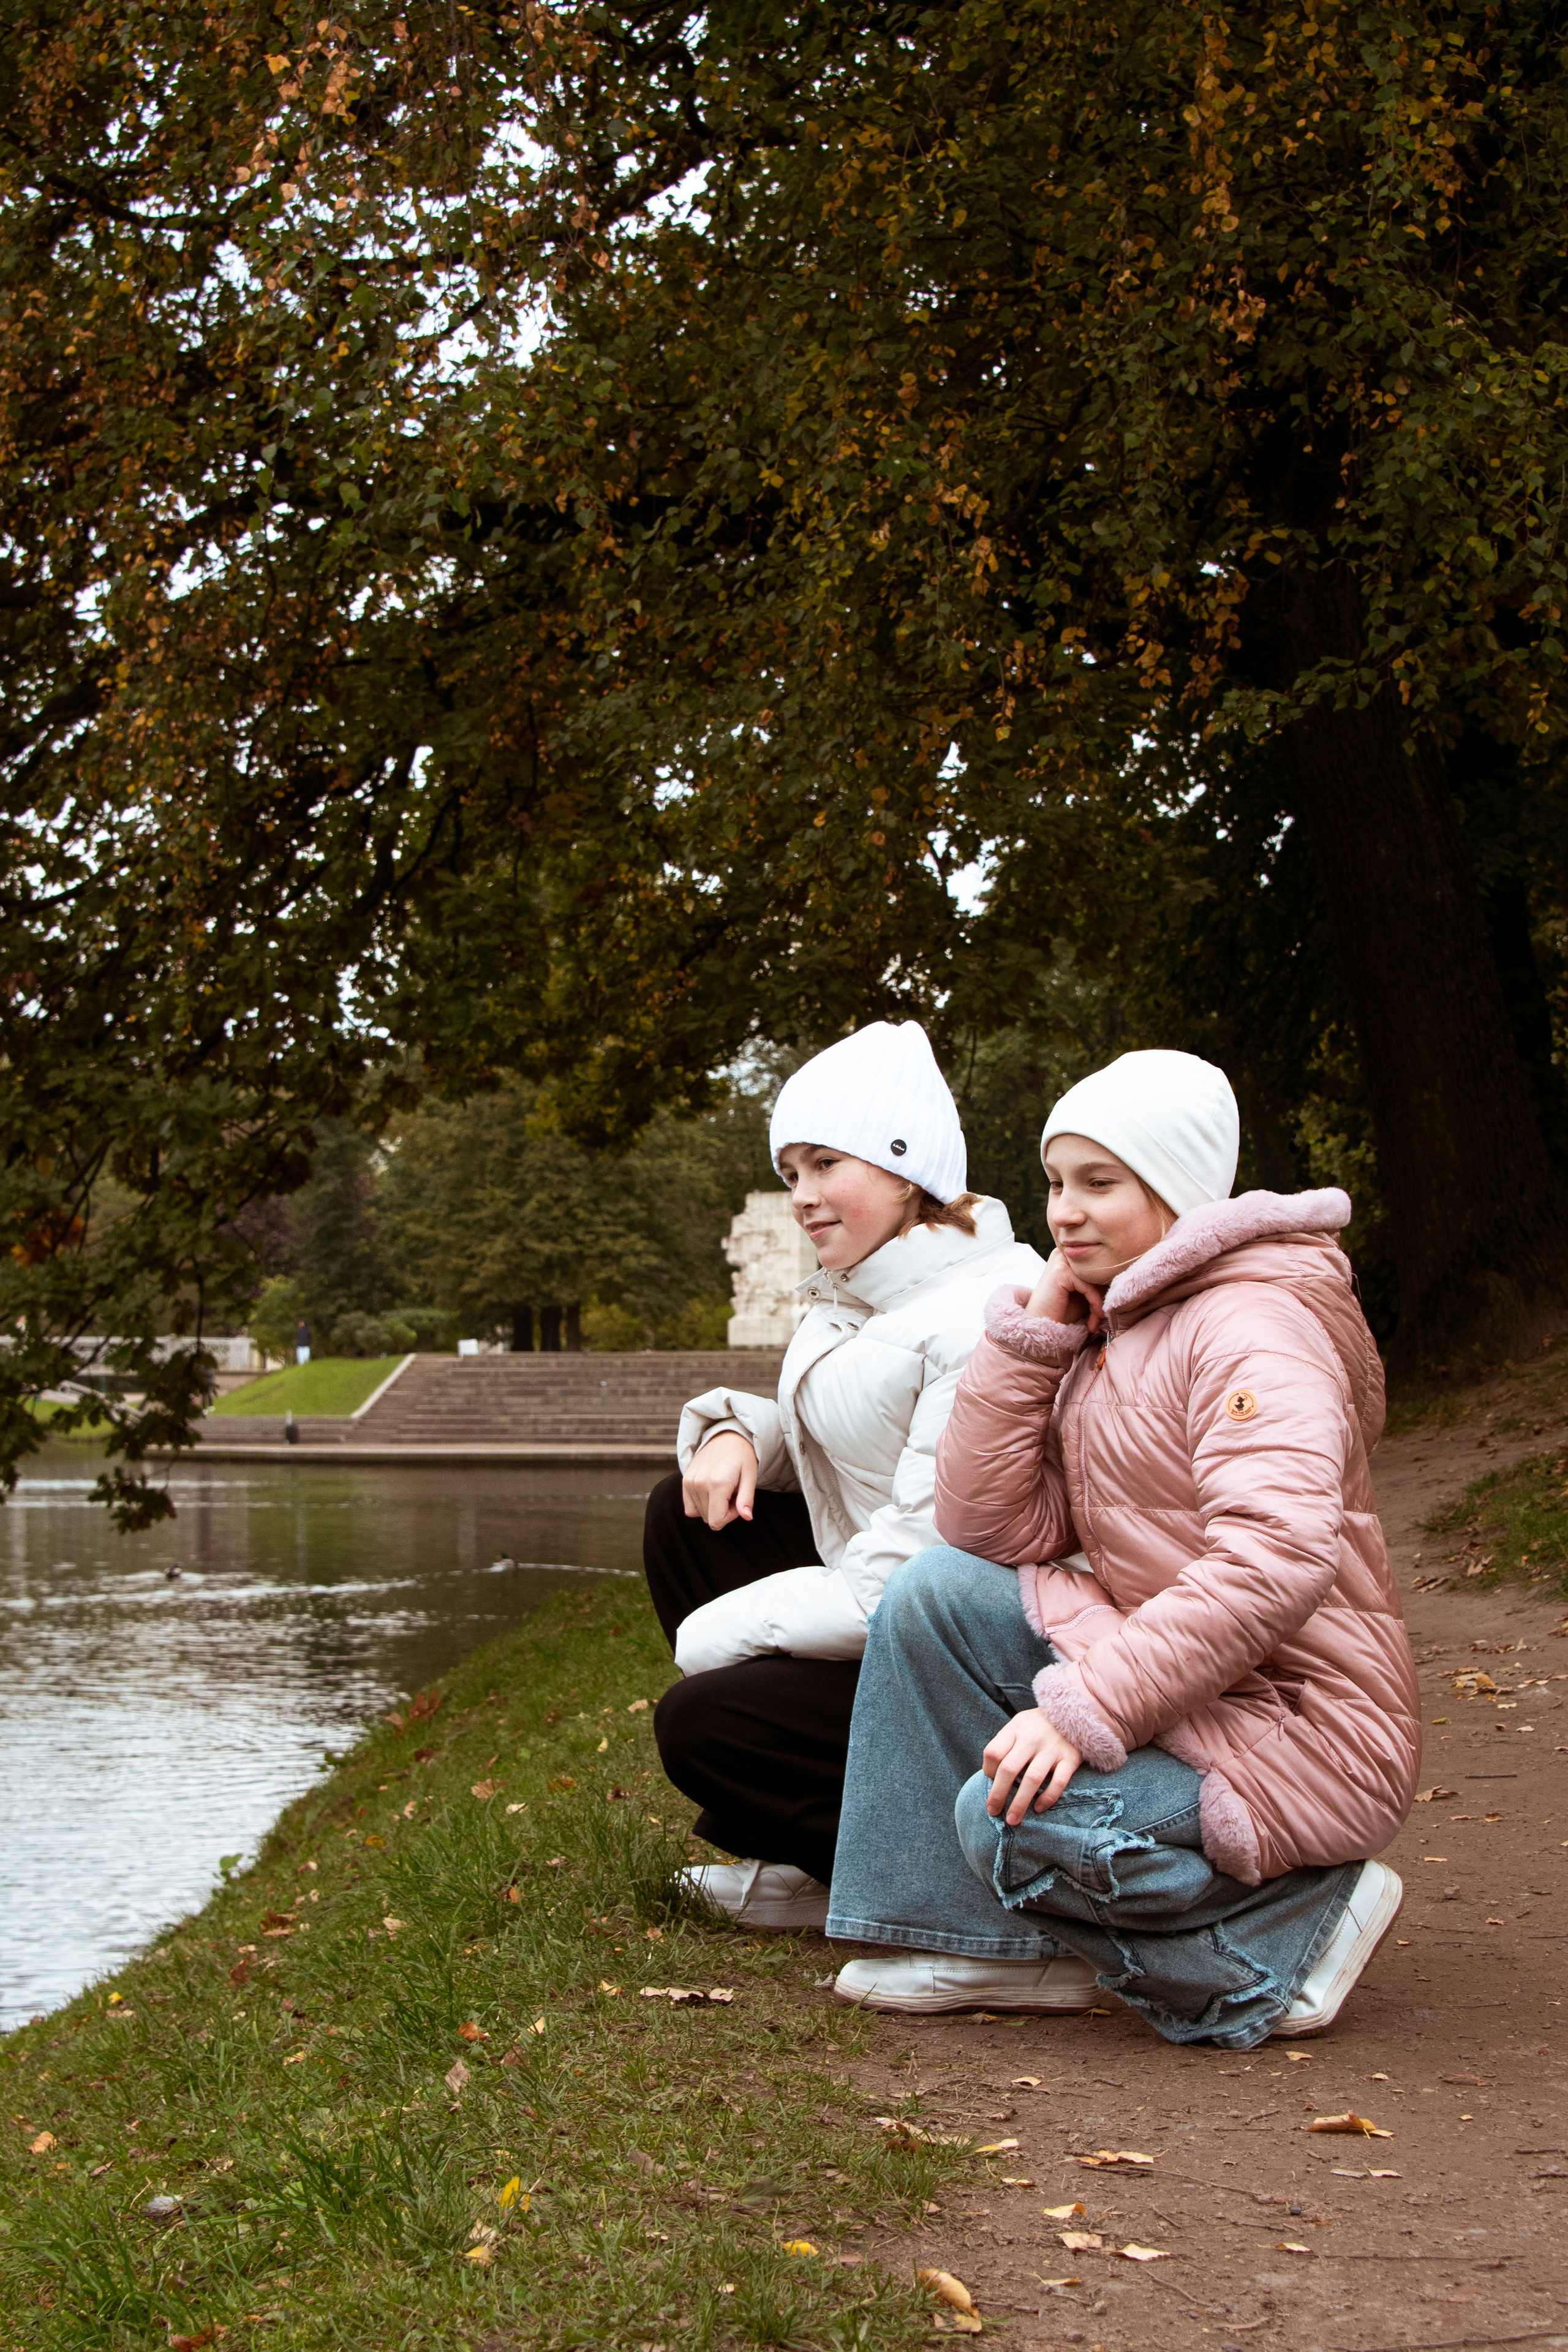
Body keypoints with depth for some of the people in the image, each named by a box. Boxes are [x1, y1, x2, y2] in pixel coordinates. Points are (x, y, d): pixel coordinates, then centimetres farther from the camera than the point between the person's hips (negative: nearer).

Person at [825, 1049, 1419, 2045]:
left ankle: (1293, 1933, -7)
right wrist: (1033, 1332, -3)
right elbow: (990, 1530, 4)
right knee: (936, 1596, -2)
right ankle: (973, 1945, 3)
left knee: (1013, 1816, -28)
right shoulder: (1104, 1331, 13)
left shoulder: (1252, 1328, -16)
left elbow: (1277, 1561, -30)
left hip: (1297, 1727, -9)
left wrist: (1085, 1708, -33)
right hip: (1177, 1694, 9)